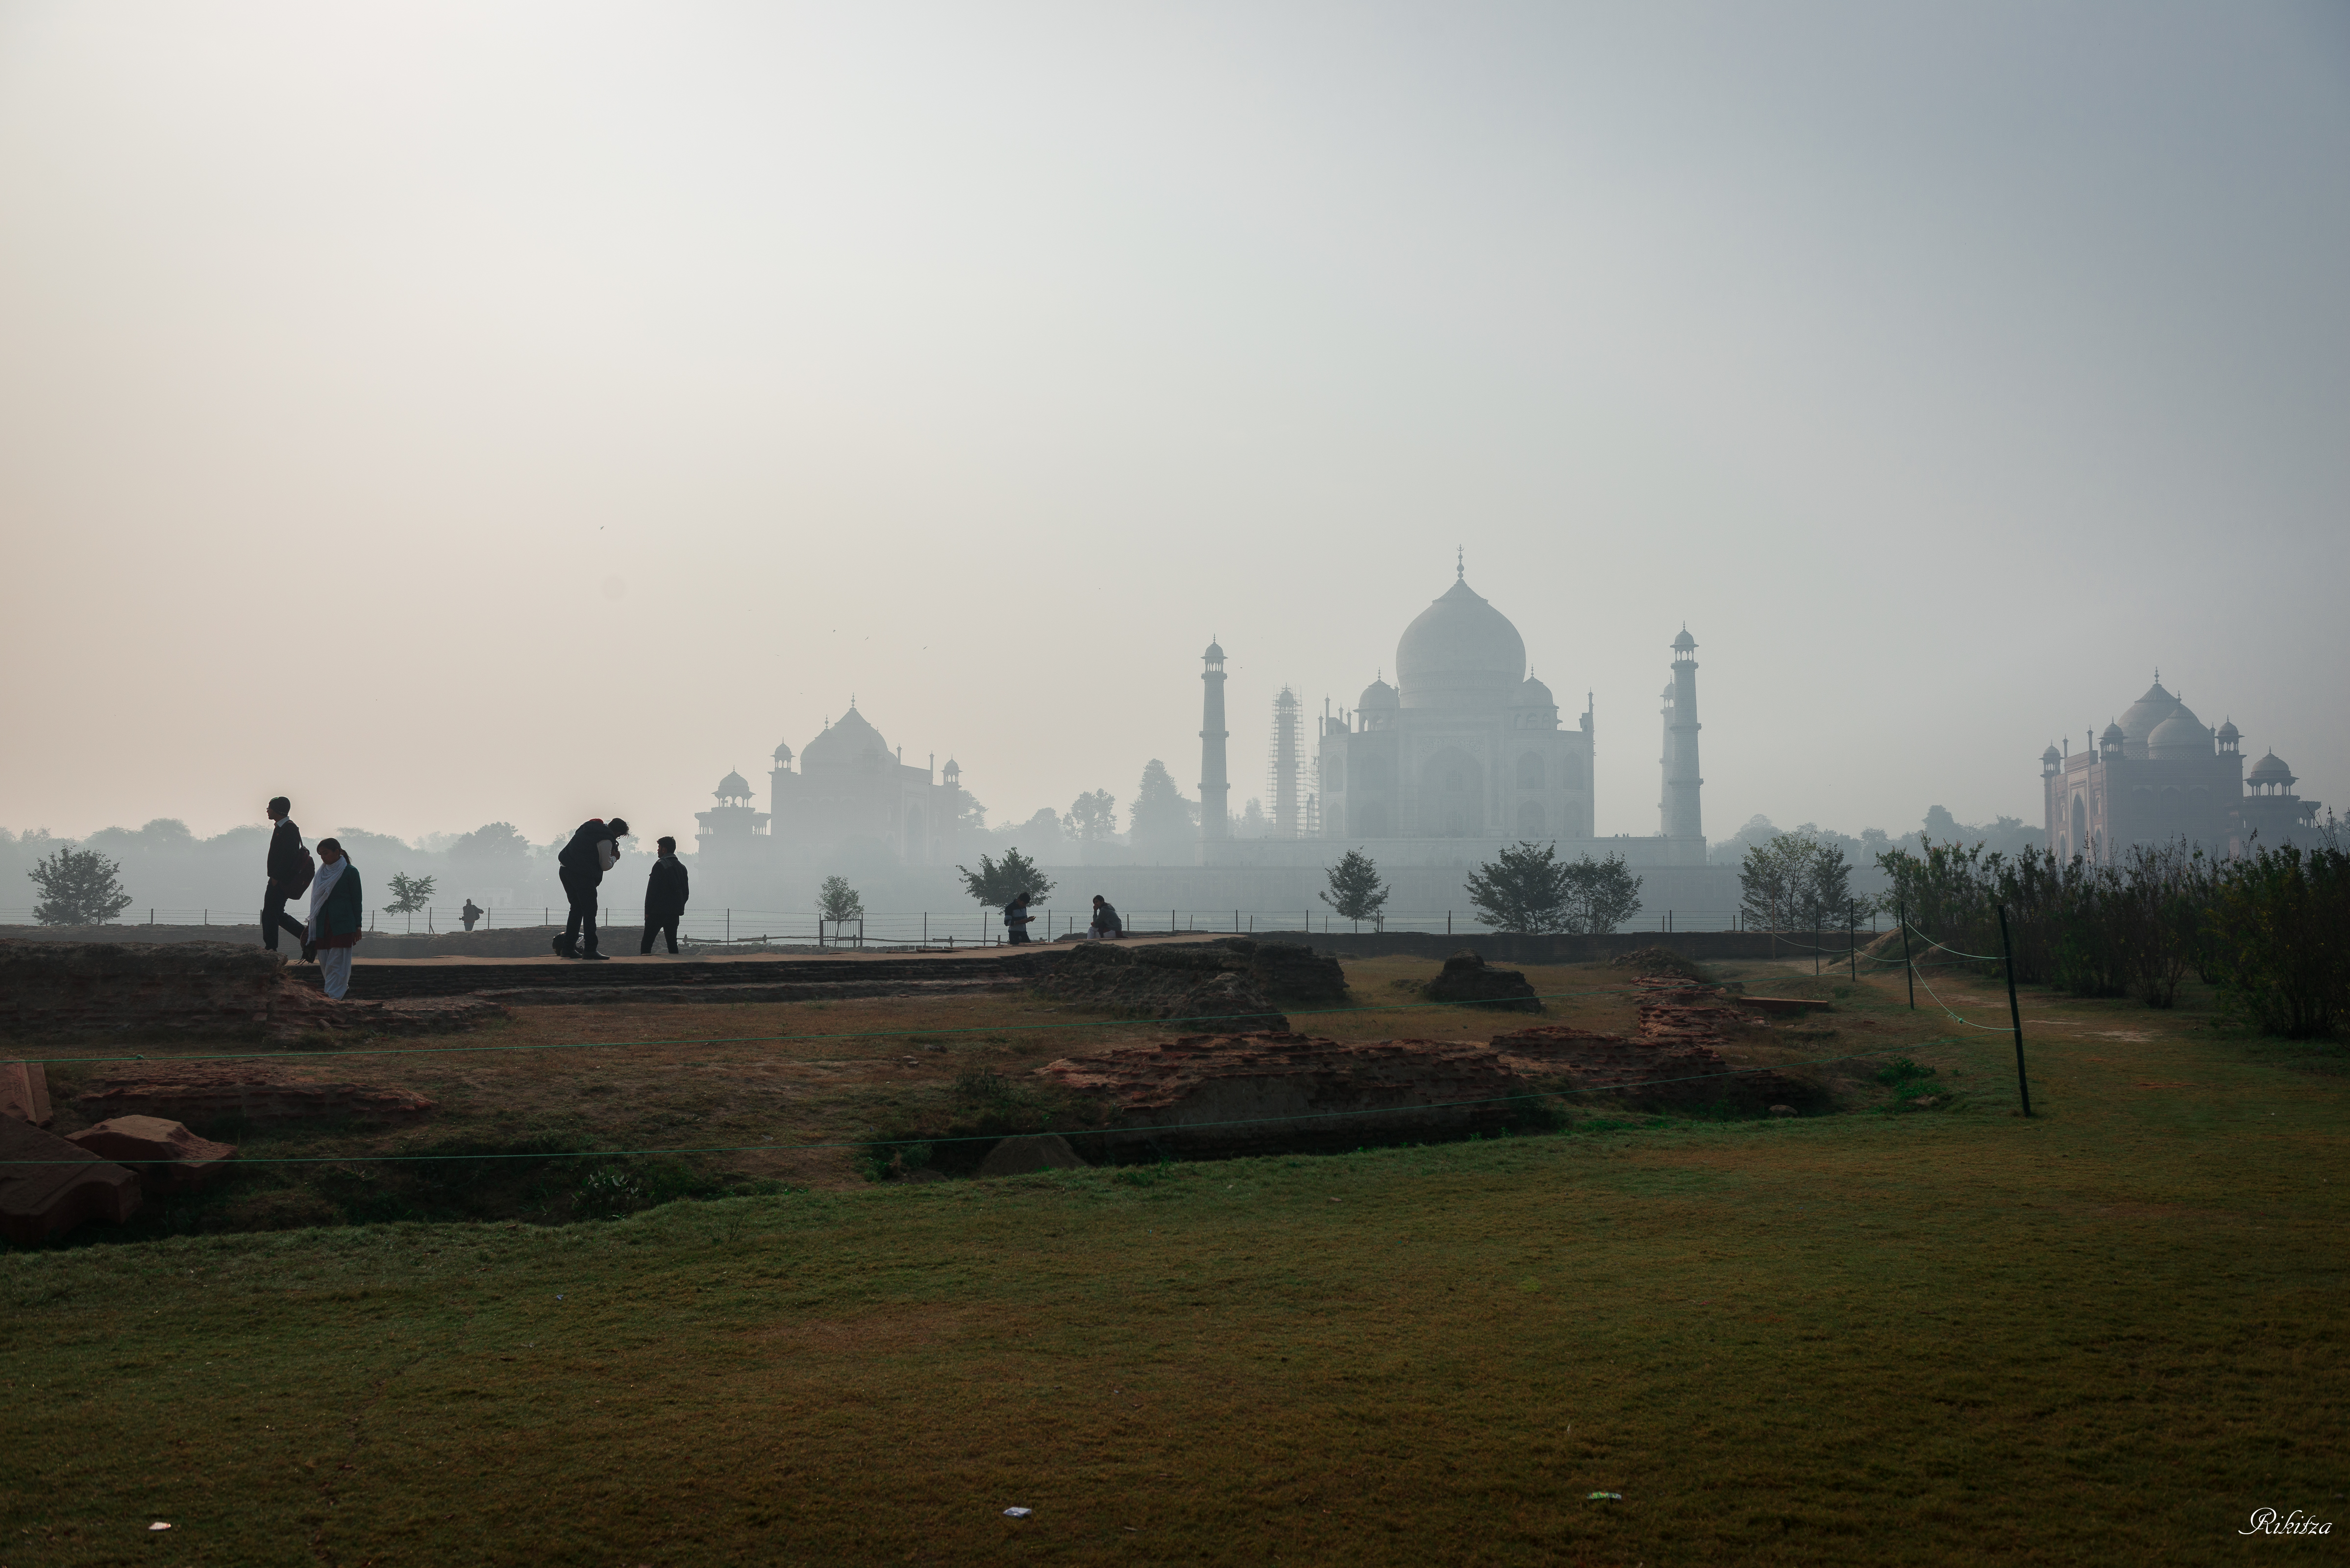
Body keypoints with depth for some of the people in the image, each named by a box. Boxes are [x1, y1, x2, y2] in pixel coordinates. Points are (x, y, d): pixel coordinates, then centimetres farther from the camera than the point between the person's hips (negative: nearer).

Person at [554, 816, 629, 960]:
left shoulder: (588, 827, 16)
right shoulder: (606, 840, -10)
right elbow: (606, 866, -5)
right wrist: (614, 857, 16)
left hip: (565, 870, 9)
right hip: (582, 875, -9)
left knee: (577, 909, 16)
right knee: (590, 910, -4)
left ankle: (568, 948, 15)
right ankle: (590, 949, -9)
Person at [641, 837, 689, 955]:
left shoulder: (660, 865, -9)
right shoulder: (682, 867, 13)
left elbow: (652, 890, -12)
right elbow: (686, 892, 16)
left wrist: (648, 911, -7)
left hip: (659, 912, -7)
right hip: (675, 913, 7)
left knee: (646, 945, -4)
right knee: (672, 944, 9)